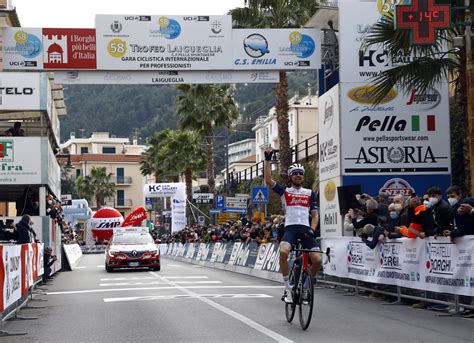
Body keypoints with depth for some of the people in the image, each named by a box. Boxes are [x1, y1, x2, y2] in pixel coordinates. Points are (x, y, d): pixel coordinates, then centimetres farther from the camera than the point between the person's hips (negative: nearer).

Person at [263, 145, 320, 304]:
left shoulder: (310, 193, 18)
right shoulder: (285, 191, 11)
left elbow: (315, 214, 14)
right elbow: (268, 180, -3)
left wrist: (312, 229, -4)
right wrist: (268, 159, -8)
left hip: (305, 229, 2)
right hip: (290, 228, -2)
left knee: (317, 260, -14)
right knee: (283, 252, -32)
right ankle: (288, 288, -17)